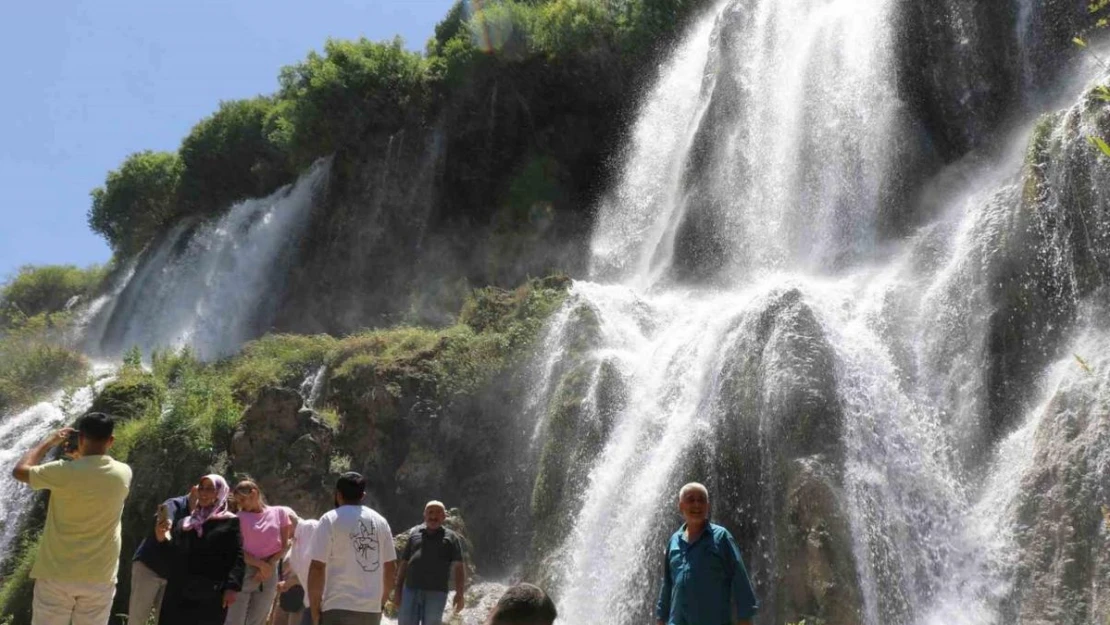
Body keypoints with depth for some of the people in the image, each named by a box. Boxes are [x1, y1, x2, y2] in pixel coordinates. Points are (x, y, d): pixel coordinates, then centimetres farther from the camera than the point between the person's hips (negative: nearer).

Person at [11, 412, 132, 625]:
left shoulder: (65, 472, -14)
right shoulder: (124, 473, -4)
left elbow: (19, 471, 3)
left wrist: (50, 441, 10)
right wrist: (81, 457, 19)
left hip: (57, 574, -2)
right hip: (100, 577, 2)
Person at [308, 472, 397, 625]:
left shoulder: (331, 519, -4)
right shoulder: (380, 521, 12)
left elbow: (317, 567, -10)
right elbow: (391, 567, 13)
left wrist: (315, 611, -3)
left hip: (339, 608, -5)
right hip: (372, 609, 5)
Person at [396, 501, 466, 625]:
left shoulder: (450, 537, 6)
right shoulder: (414, 533, 14)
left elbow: (458, 567, 0)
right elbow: (404, 563, 16)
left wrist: (460, 593, -10)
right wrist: (398, 589, 11)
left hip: (436, 593, -2)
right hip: (410, 590, 2)